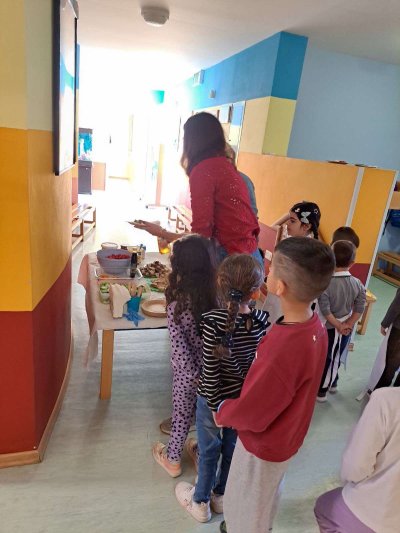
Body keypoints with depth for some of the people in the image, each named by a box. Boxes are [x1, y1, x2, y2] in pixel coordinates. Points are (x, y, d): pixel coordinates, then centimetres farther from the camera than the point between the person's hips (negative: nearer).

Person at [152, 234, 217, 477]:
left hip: (187, 368, -2)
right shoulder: (217, 293, -15)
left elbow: (179, 343, -23)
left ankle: (173, 459, 42)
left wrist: (193, 374, -14)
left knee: (182, 412, 20)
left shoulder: (177, 300, -24)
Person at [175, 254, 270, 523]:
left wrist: (214, 405, -10)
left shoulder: (213, 321, -28)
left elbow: (210, 369, -22)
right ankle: (222, 496, 52)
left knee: (209, 450, 20)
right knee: (232, 448, 26)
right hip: (246, 398, 3)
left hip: (215, 398, -3)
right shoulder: (262, 320, -18)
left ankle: (201, 502, 46)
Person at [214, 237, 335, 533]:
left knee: (245, 508, 23)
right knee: (267, 496, 34)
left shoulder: (284, 349, -42)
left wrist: (222, 412, -7)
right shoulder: (315, 327, -15)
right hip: (286, 434, 7)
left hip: (263, 443, -7)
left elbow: (250, 413, -27)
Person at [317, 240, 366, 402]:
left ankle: (321, 391, 28)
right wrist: (348, 325, -6)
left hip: (330, 328, -4)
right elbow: (360, 309, -8)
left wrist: (338, 326, -12)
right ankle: (332, 383, 43)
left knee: (326, 359, 13)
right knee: (335, 358, 24)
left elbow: (325, 311, -23)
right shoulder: (358, 284, -9)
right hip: (346, 329, 4)